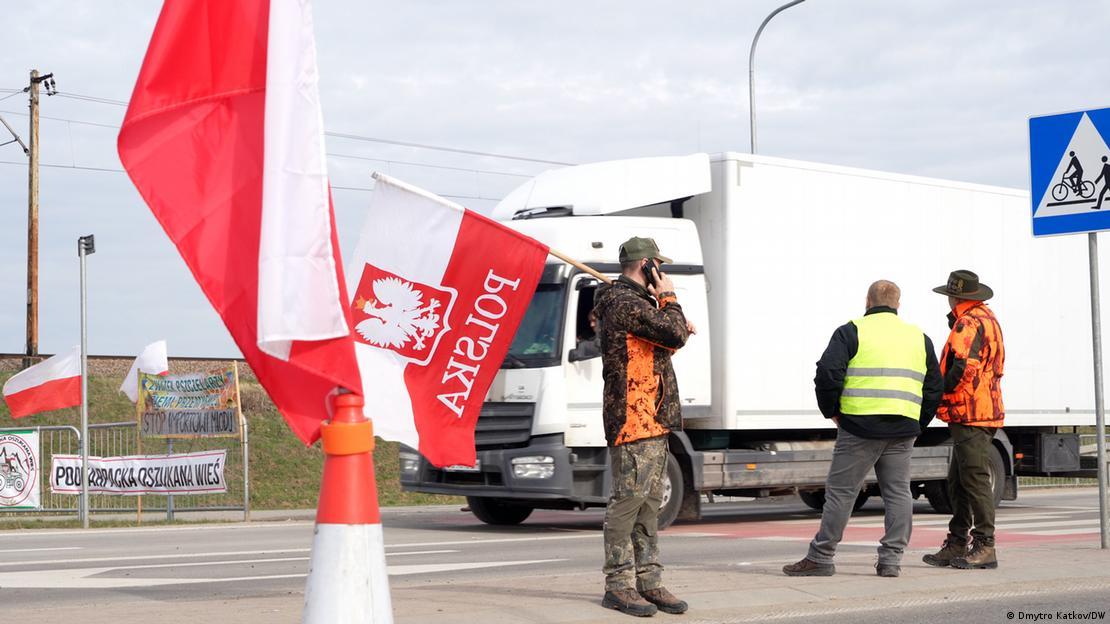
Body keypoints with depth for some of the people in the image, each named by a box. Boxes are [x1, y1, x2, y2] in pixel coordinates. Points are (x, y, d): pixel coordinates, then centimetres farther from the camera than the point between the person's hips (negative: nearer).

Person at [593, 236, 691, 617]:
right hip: (633, 417, -11)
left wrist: (675, 326, 15)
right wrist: (668, 296, -4)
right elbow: (674, 336, -18)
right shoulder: (626, 302, -14)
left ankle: (648, 581, 14)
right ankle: (619, 585, -4)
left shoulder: (632, 301, 21)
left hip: (654, 418, 11)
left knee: (649, 503, 10)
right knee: (629, 500, -8)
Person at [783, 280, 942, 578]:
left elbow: (827, 374, -9)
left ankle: (820, 558, 4)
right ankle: (891, 559, 7)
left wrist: (831, 411, 6)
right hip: (903, 430, 4)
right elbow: (934, 387, 18)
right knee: (898, 492, 10)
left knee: (841, 491, 0)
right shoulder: (919, 337, 16)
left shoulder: (851, 332, 1)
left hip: (861, 425, -4)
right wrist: (918, 425, 23)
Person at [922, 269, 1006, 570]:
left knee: (975, 479, -8)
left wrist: (939, 396, -11)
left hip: (970, 413, -11)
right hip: (983, 412, 11)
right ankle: (956, 545, 17)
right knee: (958, 481, 13)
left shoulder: (968, 323, -13)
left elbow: (962, 368, -23)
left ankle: (985, 547, -6)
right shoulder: (987, 318, 19)